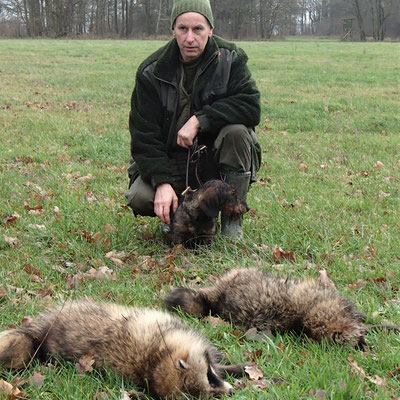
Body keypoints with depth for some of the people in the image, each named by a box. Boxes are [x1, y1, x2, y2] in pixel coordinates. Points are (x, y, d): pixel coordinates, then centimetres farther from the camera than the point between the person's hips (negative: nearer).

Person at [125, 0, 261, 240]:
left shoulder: (230, 59, -8)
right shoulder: (152, 71, -8)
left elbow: (251, 106, -20)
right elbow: (144, 134, -11)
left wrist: (200, 120, -29)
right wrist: (162, 182, -24)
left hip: (217, 155, 0)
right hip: (172, 160, 0)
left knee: (237, 131, -31)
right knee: (140, 198, -25)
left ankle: (232, 219, -14)